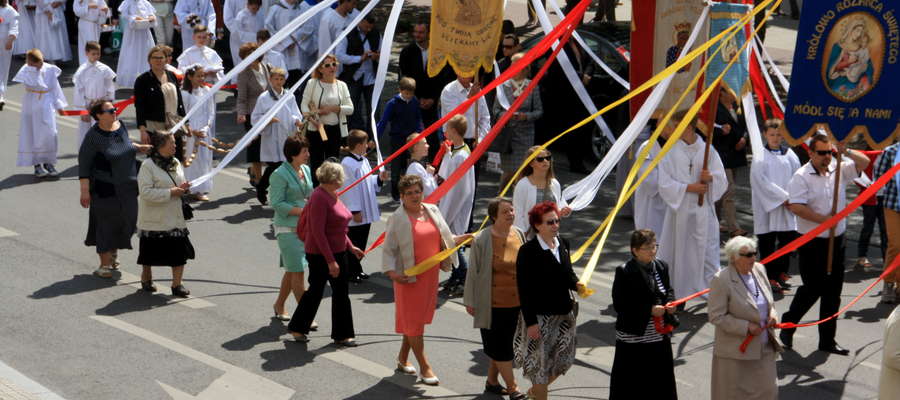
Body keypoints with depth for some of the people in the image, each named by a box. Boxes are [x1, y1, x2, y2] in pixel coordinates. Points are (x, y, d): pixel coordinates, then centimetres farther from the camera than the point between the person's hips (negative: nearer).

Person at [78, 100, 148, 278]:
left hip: (127, 186, 6)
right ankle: (105, 264, 12)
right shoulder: (93, 137, -17)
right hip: (106, 188, -6)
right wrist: (85, 190, -18)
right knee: (106, 223, 1)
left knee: (126, 220, 14)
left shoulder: (120, 125, 2)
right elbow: (83, 165, -15)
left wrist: (139, 147, 10)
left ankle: (114, 251, 38)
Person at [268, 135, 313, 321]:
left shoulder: (306, 170, 10)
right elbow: (276, 203, -16)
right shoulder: (280, 175, -13)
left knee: (292, 270, 16)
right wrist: (302, 211, -21)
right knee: (298, 271, -7)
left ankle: (279, 306, 32)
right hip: (288, 229, -8)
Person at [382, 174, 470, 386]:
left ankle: (403, 359, 29)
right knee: (413, 320, -1)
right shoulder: (397, 219, -9)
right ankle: (424, 367, 5)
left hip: (430, 274, 6)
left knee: (418, 318, 14)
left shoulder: (432, 211, 7)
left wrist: (459, 239, 4)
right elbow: (388, 249, -9)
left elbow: (443, 239, 18)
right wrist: (391, 272, -22)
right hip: (409, 277, -6)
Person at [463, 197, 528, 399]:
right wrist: (470, 301, -4)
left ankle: (492, 382, 31)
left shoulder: (519, 235, 2)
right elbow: (473, 273, -8)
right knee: (501, 347, 1)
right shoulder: (481, 240, -15)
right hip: (493, 304, -6)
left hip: (516, 302, 6)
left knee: (501, 346, 16)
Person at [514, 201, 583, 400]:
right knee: (541, 362, 3)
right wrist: (530, 322, -17)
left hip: (564, 314, 7)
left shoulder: (563, 244, 4)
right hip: (540, 316, -7)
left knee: (563, 360, 16)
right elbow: (524, 289, -15)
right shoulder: (528, 251, -15)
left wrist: (576, 284, -7)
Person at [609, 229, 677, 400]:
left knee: (662, 384, 11)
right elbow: (619, 305, -15)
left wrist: (670, 302, -3)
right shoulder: (624, 272, -13)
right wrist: (649, 310, -20)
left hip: (660, 336, 6)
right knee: (631, 386, 1)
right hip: (633, 338, -6)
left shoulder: (661, 267, 6)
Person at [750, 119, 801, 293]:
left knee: (788, 239, 7)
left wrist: (792, 198, -9)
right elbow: (762, 181, -11)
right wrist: (783, 197, -15)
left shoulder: (789, 154, 7)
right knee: (768, 243, 0)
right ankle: (770, 277, 7)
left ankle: (780, 272, 22)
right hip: (766, 205, -4)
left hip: (787, 206, 4)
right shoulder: (760, 155, -5)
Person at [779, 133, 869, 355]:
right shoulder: (802, 176, -10)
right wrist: (822, 219, -22)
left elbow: (864, 163, 5)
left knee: (833, 291, 8)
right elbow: (795, 206, -19)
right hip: (812, 243, -6)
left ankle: (827, 340, 17)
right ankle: (787, 326, 21)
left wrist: (846, 152, -12)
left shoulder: (839, 170, 6)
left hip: (837, 240, 6)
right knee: (813, 288, -2)